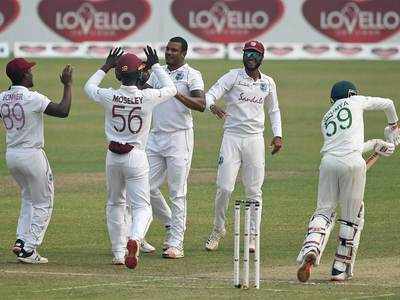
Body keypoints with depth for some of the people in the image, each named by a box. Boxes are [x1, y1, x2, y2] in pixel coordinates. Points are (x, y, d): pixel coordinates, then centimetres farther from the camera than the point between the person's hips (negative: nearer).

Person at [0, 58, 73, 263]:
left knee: (28, 198, 25)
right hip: (32, 154, -6)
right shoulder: (32, 98, -18)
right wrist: (67, 85, -12)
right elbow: (63, 111, -22)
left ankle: (21, 240, 11)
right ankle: (28, 249, -1)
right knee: (43, 203, 6)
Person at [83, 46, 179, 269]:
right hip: (136, 157, -2)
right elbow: (171, 89, 8)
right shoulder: (148, 97, -13)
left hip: (113, 157, 3)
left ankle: (118, 252, 22)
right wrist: (156, 65, 14)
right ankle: (135, 239, -29)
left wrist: (107, 66, 19)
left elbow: (89, 86, 14)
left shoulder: (109, 97, -8)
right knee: (142, 206, 1)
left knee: (115, 203, 21)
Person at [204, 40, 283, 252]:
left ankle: (252, 235, 10)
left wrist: (277, 135, 10)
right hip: (232, 137, -3)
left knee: (254, 191, 2)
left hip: (255, 139, 3)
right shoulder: (233, 77, -2)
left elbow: (274, 110, 23)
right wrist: (212, 106, -36)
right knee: (224, 188, -7)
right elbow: (210, 94, -13)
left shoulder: (268, 83, 11)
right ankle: (218, 229, 11)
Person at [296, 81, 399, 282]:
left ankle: (311, 250, -19)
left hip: (329, 162, 3)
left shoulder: (326, 119, 28)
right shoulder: (356, 101, 18)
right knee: (352, 217, 8)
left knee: (324, 211, 10)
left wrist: (375, 145, 43)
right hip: (353, 162, -3)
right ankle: (341, 269, 9)